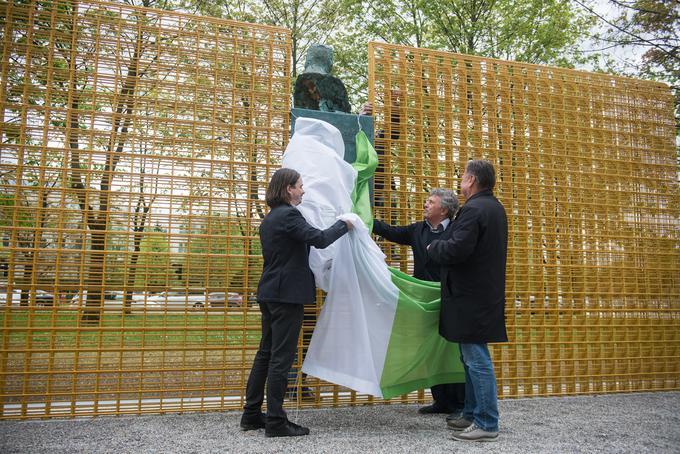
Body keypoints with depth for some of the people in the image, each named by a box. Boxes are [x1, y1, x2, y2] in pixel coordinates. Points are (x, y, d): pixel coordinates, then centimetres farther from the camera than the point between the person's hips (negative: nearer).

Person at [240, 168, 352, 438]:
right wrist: (344, 225, -6)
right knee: (281, 356, -4)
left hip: (269, 293, 9)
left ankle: (252, 415, 20)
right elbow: (319, 239, -21)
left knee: (266, 353, 14)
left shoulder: (269, 219, 16)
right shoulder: (289, 215, -13)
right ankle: (275, 421, 2)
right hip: (287, 294, -9)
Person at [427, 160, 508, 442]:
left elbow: (456, 250, -25)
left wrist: (433, 247, -7)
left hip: (472, 299, -10)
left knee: (477, 360, -3)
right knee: (472, 358, 18)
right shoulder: (494, 207, 15)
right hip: (484, 293, 10)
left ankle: (487, 424, 5)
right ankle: (473, 414, 28)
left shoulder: (473, 209, -17)